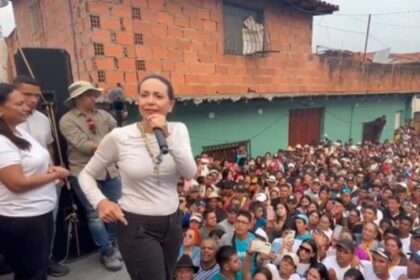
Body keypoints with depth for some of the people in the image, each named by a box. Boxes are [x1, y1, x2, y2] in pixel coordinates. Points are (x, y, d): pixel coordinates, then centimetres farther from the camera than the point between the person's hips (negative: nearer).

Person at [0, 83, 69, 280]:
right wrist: (54, 175, -15)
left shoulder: (20, 132, 6)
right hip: (20, 220, -9)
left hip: (41, 212, 9)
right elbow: (18, 183, -25)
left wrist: (49, 168, -2)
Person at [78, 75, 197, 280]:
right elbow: (86, 174, 1)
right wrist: (100, 201, -16)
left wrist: (167, 136, -25)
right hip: (136, 227, -4)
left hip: (172, 223, 5)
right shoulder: (119, 136, -12)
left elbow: (190, 174, -16)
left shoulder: (178, 130, -3)